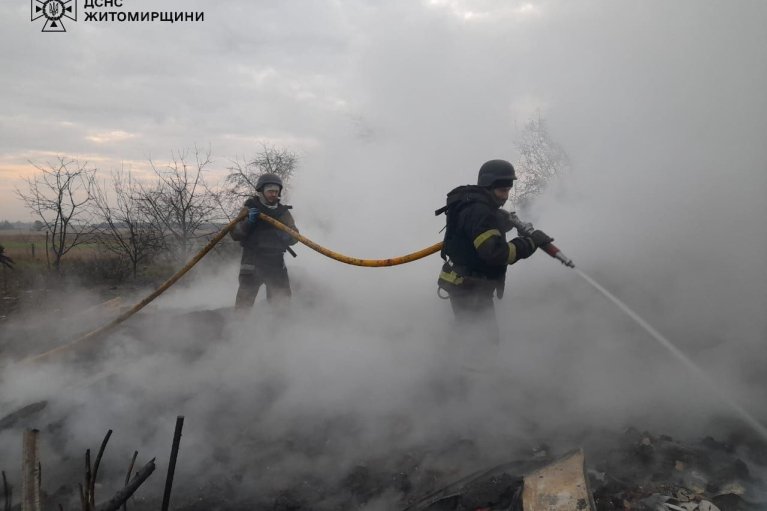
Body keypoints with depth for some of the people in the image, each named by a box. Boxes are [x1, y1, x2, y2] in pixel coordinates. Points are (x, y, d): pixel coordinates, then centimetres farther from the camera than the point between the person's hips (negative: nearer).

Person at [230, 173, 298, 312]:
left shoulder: (283, 212, 11)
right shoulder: (250, 209, 3)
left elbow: (294, 236, 4)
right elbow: (235, 234, -4)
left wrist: (287, 236, -19)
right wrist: (248, 221, -21)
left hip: (276, 262, 3)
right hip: (252, 261, -3)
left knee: (283, 301, 4)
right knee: (244, 302, -7)